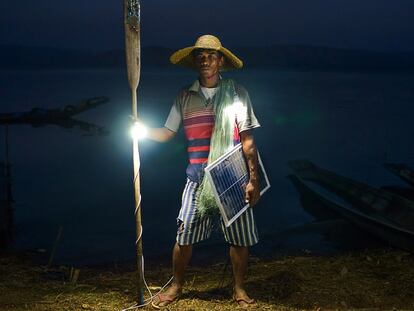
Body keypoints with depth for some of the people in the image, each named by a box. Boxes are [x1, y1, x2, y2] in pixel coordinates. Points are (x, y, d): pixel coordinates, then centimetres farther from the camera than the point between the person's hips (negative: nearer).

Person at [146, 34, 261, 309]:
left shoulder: (236, 93, -1)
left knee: (241, 238, 5)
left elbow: (248, 140, -3)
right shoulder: (185, 96, 6)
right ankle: (176, 287, 24)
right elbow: (167, 133, 8)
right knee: (184, 236, 3)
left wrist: (254, 179, -8)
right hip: (198, 180, 2)